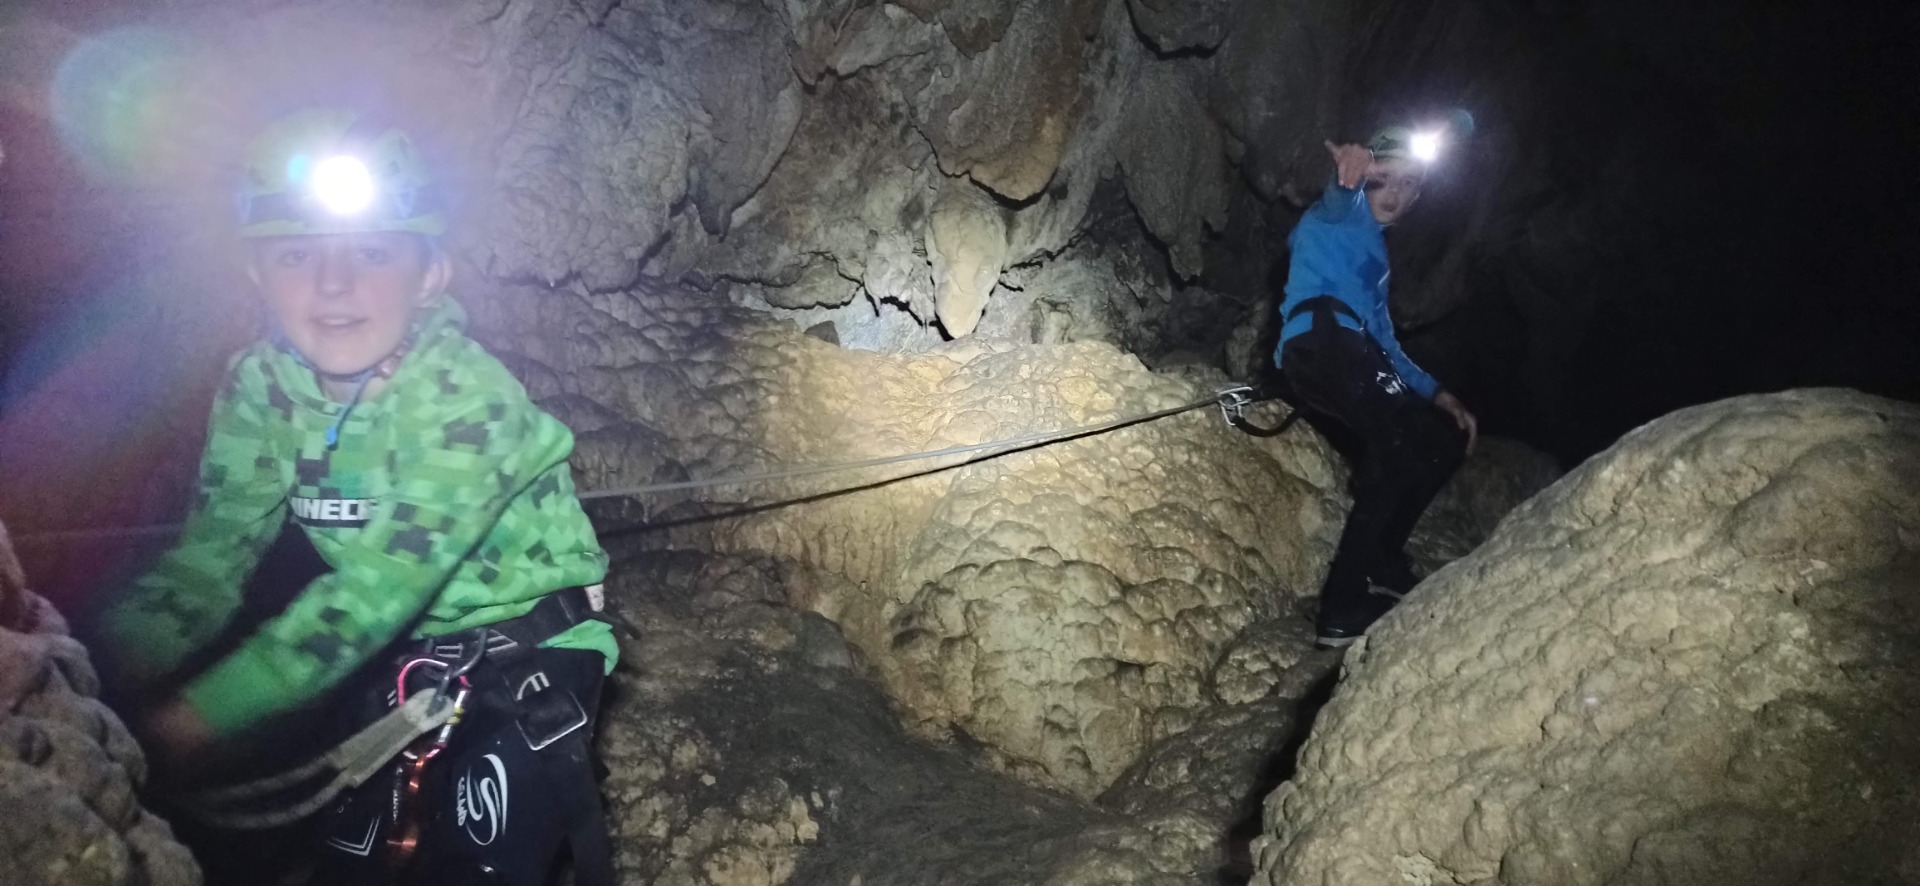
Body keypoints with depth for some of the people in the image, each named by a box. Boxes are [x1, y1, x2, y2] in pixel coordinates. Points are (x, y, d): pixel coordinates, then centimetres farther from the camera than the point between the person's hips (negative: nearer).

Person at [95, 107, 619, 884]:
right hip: (399, 652, 5)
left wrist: (207, 710, -32)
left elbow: (380, 585, -31)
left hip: (527, 647, -5)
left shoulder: (463, 396, -27)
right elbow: (213, 550, -9)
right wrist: (112, 661, -26)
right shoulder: (260, 386, -9)